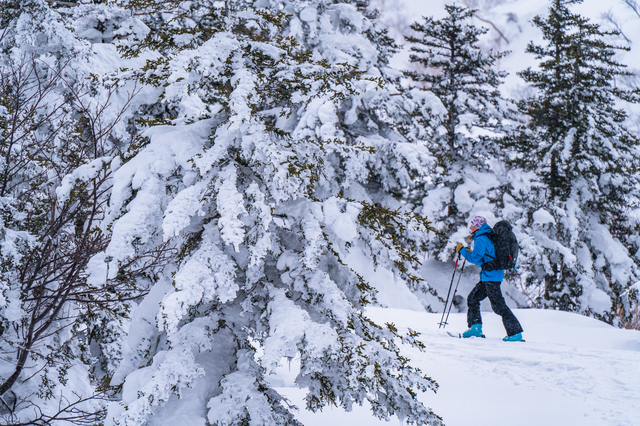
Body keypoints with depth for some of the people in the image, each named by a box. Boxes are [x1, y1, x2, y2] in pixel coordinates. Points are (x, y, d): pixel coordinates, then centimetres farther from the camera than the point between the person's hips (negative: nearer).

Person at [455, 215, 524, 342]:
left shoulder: (480, 239, -13)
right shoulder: (488, 236, 17)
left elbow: (475, 258, -17)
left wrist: (461, 250, -6)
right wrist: (469, 252, 21)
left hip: (491, 276, -10)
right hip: (489, 276, 10)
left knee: (498, 305, -9)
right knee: (473, 298, 13)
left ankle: (516, 333, -8)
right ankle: (475, 327, 10)